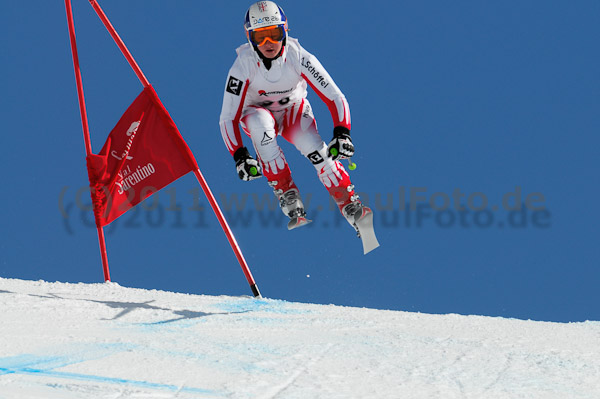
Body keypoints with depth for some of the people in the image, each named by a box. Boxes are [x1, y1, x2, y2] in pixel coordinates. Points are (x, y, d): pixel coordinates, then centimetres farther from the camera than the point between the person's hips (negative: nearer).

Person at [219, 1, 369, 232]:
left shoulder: (298, 57, -26)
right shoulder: (243, 66, -27)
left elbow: (334, 98, -23)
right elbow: (228, 118, -25)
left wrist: (342, 134, -38)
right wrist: (239, 157, -38)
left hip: (294, 111, 1)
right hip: (256, 112, 0)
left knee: (314, 148, -28)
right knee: (260, 123, -37)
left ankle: (350, 206, -17)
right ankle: (285, 190, -30)